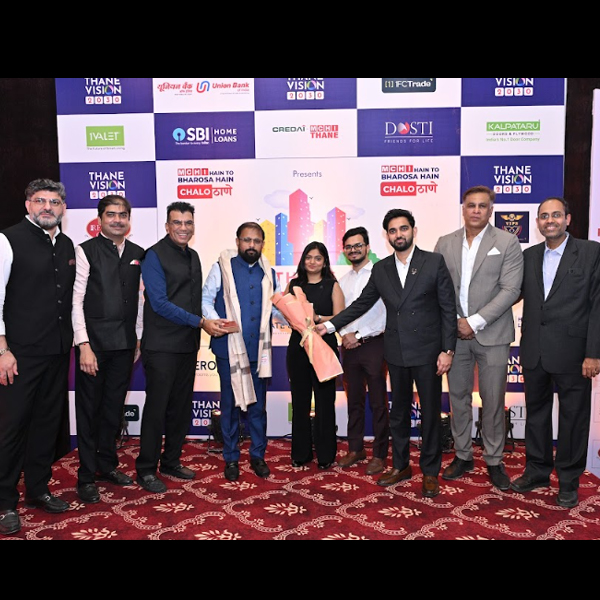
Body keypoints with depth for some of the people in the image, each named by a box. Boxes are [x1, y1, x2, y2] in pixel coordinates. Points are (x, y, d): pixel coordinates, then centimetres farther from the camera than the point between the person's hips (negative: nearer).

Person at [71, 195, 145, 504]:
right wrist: (84, 345, -14)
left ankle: (107, 465, 30)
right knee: (89, 408, 6)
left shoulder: (138, 254, 9)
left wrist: (138, 339, 9)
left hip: (125, 342, 4)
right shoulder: (85, 251, -5)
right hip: (93, 340, -4)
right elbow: (76, 301, -9)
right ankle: (86, 476, 18)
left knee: (114, 406, 14)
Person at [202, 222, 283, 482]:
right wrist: (213, 320, -23)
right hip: (229, 347, -3)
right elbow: (206, 298, -5)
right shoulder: (222, 267, -2)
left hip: (259, 349, 3)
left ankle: (258, 455, 25)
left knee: (258, 404, 11)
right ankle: (231, 458, 20)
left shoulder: (269, 273, 11)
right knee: (231, 404, 6)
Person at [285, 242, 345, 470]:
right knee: (299, 401, 8)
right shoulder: (293, 284, 11)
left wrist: (318, 318, -21)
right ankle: (301, 453, 20)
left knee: (324, 402, 2)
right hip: (298, 347, 3)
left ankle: (325, 455, 14)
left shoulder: (332, 286, 2)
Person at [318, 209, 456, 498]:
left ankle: (430, 472, 21)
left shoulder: (434, 261, -5)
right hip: (396, 352, 4)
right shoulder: (381, 269, 6)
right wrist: (330, 325, 8)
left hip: (427, 351, -3)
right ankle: (401, 466, 29)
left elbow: (448, 308, -5)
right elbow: (361, 304, 13)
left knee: (430, 412, 6)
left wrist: (447, 350, -10)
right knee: (399, 411, 14)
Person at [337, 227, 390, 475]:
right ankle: (355, 449, 24)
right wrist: (345, 334, -5)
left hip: (373, 344, -5)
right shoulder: (343, 280, 14)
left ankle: (380, 454, 11)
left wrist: (359, 335, -12)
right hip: (349, 346, 6)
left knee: (378, 403, 1)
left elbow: (386, 313, -12)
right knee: (354, 400, 13)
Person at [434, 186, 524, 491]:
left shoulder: (508, 242, -2)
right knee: (458, 397, 10)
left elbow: (510, 290, -9)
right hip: (455, 332, 3)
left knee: (493, 401, 4)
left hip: (491, 334, -2)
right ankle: (463, 455, 25)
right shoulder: (445, 243, 7)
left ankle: (494, 461, 19)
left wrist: (476, 322, -14)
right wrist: (455, 322, -6)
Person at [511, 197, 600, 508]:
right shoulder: (528, 256, 9)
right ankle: (537, 471, 31)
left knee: (573, 416, 8)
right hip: (534, 351, 4)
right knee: (536, 412, 15)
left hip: (571, 351, -4)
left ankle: (569, 480, 23)